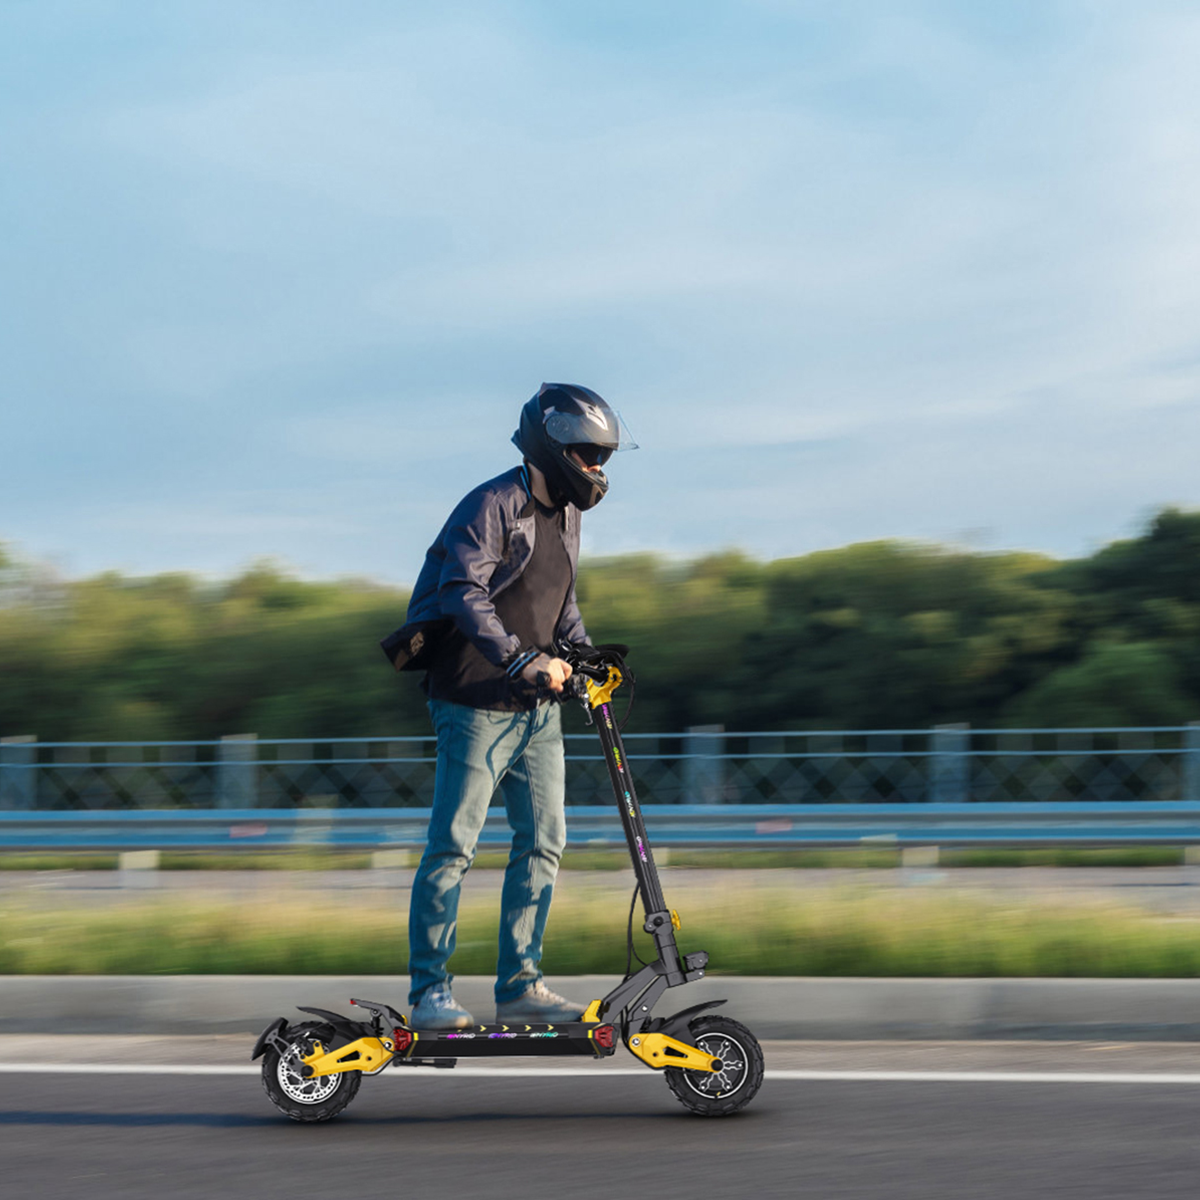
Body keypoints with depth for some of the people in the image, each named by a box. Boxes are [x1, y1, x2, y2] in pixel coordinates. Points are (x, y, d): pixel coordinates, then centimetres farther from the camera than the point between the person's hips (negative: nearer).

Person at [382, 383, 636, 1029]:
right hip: (478, 702, -8)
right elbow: (466, 595, -26)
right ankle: (428, 991, 0)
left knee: (543, 841, 5)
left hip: (538, 707, 8)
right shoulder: (491, 506, -14)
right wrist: (522, 661, -35)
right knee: (453, 845, -5)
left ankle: (519, 983, 11)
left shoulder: (566, 513, 14)